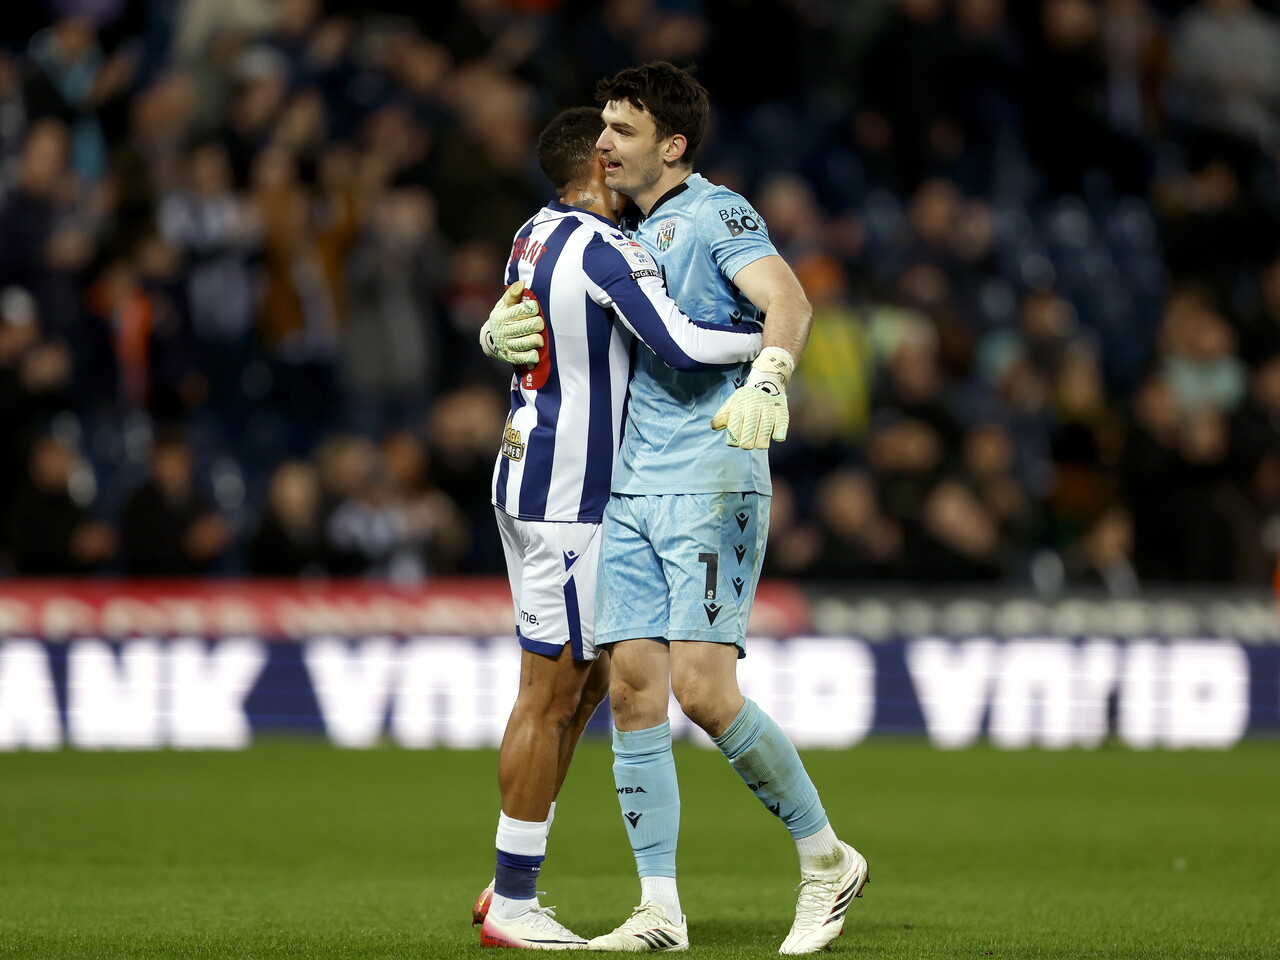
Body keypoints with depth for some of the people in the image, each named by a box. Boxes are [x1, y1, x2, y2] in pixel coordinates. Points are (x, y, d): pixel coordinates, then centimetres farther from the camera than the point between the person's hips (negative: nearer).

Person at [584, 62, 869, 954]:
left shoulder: (715, 214, -4)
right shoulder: (631, 237, 21)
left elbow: (788, 300, -21)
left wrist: (767, 382, -40)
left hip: (711, 486, -8)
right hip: (631, 490, 8)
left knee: (704, 690, -15)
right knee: (633, 688, -1)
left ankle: (827, 859, 2)